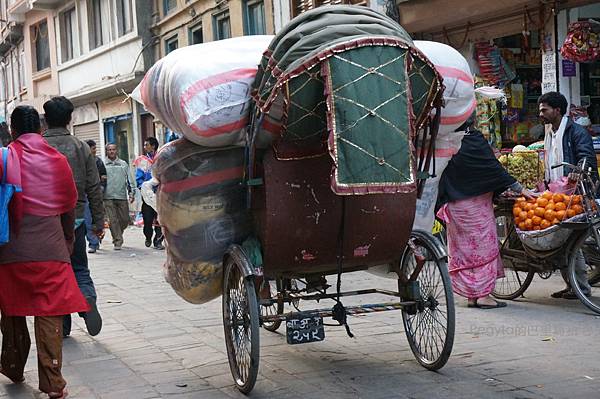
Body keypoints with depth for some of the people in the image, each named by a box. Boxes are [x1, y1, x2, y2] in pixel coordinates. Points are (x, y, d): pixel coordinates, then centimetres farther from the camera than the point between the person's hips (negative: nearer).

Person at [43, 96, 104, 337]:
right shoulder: (81, 148, -1)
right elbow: (94, 188, 1)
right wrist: (98, 221, 8)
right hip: (76, 218, 2)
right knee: (80, 268, 15)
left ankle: (63, 324, 12)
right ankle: (88, 300, -13)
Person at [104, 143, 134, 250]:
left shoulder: (123, 164, 13)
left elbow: (129, 180, 15)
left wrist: (130, 193, 8)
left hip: (122, 197, 2)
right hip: (108, 197, -2)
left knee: (125, 219, 3)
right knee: (113, 220, -6)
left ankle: (117, 234, 28)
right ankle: (117, 241, -1)